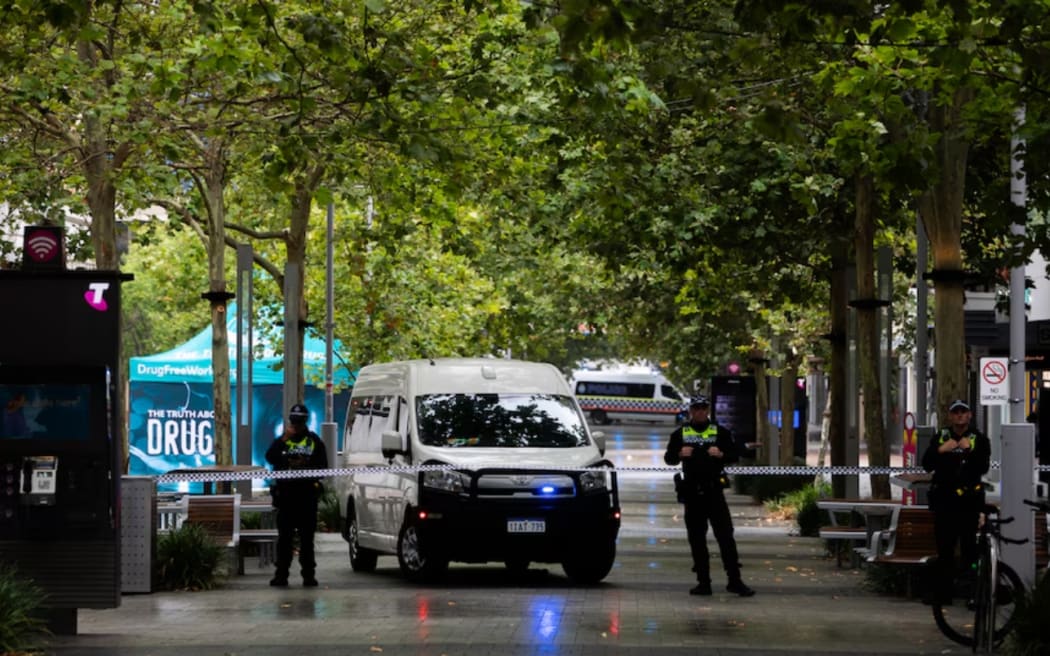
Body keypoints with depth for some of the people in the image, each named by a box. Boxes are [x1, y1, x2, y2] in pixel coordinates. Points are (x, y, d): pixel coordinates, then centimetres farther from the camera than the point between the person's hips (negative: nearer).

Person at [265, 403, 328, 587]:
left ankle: (308, 574, 4)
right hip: (286, 492, 0)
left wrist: (305, 465, -11)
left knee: (307, 537, 2)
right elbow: (270, 458, -8)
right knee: (284, 536, 0)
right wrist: (284, 439, -15)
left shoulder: (314, 441, 9)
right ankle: (281, 574, 2)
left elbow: (322, 466, 5)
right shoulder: (282, 440, 9)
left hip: (307, 494, 0)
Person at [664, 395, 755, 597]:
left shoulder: (720, 432, 8)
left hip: (714, 491, -2)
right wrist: (680, 454, -14)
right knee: (697, 538, 4)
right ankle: (703, 582, 10)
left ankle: (735, 580, -7)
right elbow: (668, 458, 8)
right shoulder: (680, 434, 11)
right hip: (692, 493, 2)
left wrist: (721, 454, -16)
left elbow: (734, 455, 5)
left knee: (725, 535, -7)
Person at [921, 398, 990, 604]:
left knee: (969, 548, -5)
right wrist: (940, 450, -14)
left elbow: (983, 468, -8)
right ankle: (942, 593, 10)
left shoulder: (979, 439, 4)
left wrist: (970, 450, -22)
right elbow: (927, 464, 3)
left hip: (968, 502, -3)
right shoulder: (940, 437, 11)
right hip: (944, 500, 3)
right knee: (944, 550, 6)